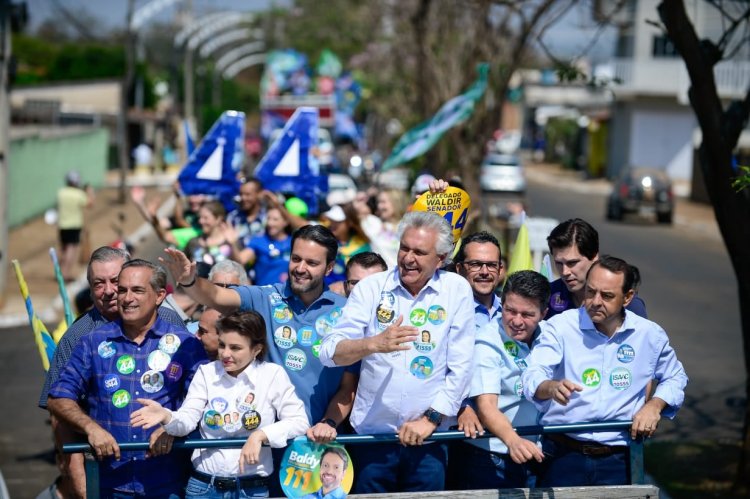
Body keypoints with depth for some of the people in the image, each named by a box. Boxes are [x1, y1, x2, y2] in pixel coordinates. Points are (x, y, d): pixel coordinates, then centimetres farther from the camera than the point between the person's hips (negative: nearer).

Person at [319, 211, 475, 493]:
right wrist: (374, 344, -23)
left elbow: (460, 367, -2)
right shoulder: (371, 288, 1)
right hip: (372, 435, 1)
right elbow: (330, 353, -7)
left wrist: (431, 418, -8)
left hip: (427, 440, 0)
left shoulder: (457, 290, 0)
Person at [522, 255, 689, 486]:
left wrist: (654, 406, 2)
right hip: (563, 456, -2)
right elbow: (533, 376, -18)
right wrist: (551, 387, -41)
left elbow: (675, 378, 21)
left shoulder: (650, 335, 4)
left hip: (617, 461, 2)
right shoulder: (559, 327, -5)